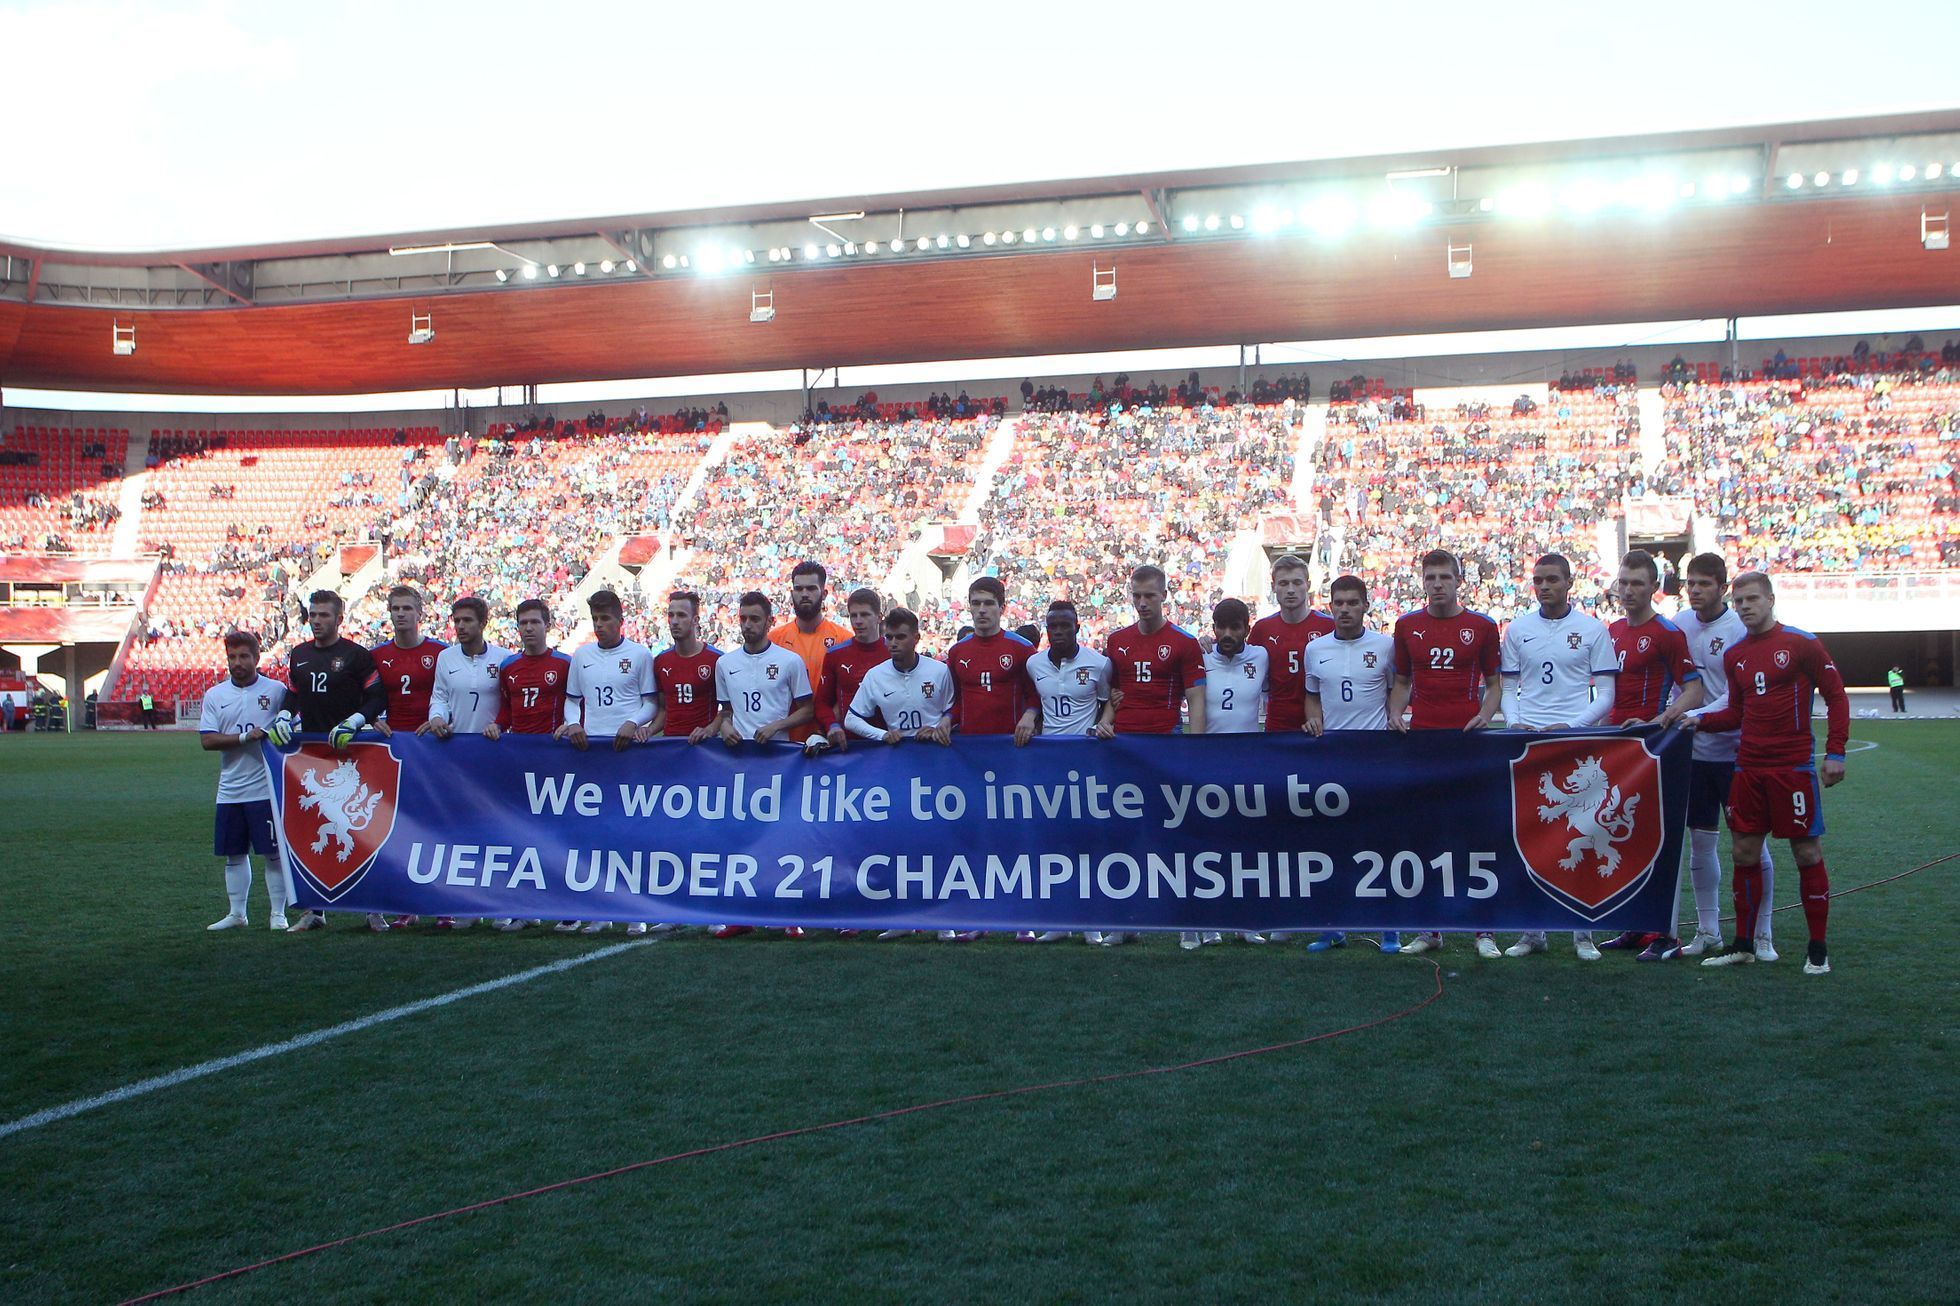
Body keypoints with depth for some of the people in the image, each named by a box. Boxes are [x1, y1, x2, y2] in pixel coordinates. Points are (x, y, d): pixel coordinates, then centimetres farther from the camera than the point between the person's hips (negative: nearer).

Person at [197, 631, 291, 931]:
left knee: (273, 853, -1)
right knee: (234, 854, 11)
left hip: (266, 789, -3)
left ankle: (278, 914, 7)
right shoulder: (214, 695, 6)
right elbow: (206, 741, -3)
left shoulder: (276, 690, 0)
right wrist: (245, 738, -13)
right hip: (230, 791, 4)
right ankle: (236, 914, 22)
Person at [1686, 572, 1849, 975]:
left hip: (1793, 767, -5)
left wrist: (1835, 752, -10)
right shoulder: (1735, 655, 11)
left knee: (1807, 853, 0)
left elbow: (1835, 696, -4)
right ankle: (1743, 944, 16)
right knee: (1745, 853, 6)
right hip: (1748, 769, 5)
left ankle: (1818, 949, 9)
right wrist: (1700, 719, 0)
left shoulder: (1802, 644, -5)